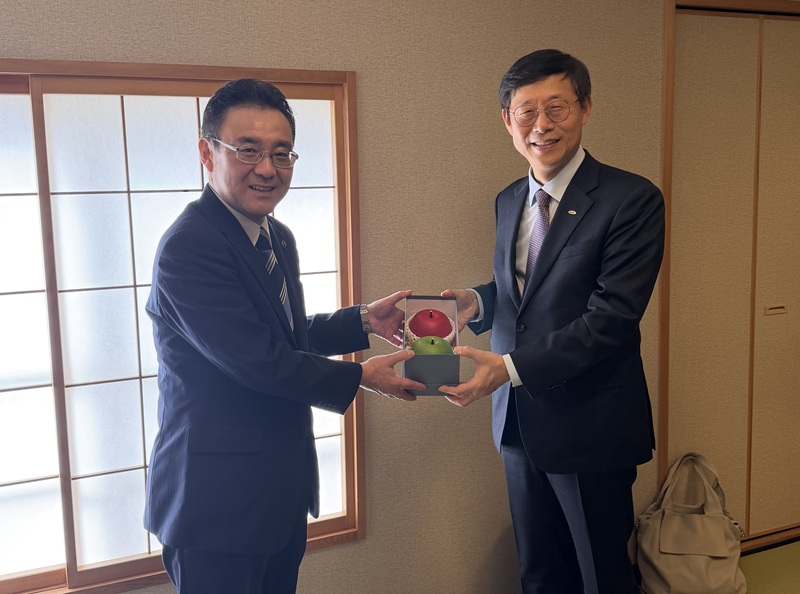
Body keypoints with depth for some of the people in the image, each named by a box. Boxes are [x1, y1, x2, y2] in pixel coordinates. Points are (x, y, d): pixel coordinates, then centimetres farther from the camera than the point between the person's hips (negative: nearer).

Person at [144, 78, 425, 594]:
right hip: (219, 500, -9)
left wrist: (364, 321, 6)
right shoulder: (189, 248, -22)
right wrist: (360, 378, -12)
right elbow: (260, 361, -24)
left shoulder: (278, 238, 9)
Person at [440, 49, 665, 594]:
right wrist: (479, 302, -4)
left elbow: (612, 316, -21)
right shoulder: (508, 202, 8)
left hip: (590, 426, -6)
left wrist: (511, 366, -27)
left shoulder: (632, 199, -15)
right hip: (519, 420, 6)